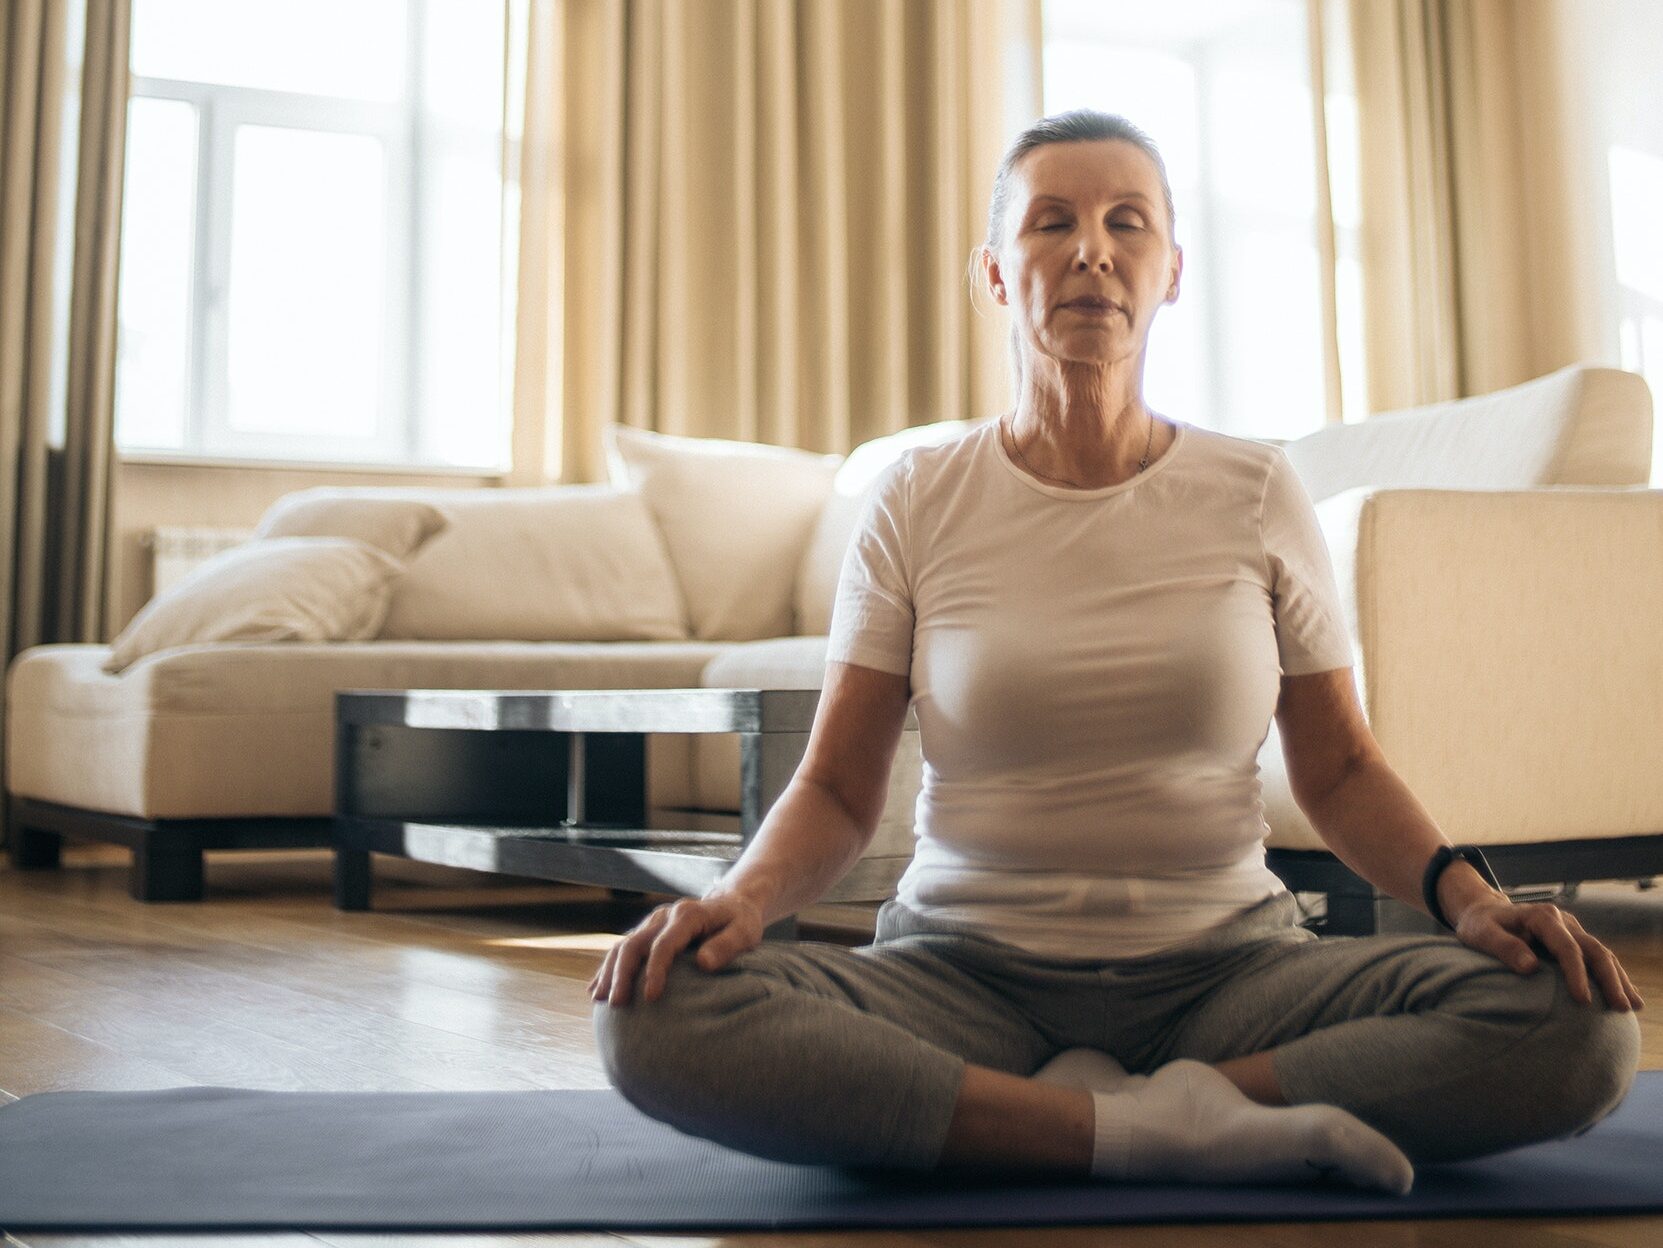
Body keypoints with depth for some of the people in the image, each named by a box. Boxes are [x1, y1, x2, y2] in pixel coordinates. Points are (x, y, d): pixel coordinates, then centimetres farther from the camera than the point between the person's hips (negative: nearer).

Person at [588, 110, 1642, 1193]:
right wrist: (743, 897, -20)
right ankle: (1153, 1127, -19)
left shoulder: (1257, 494, 5)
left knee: (1579, 1025, -24)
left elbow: (1341, 770, 8)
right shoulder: (917, 504, 2)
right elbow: (837, 787, 2)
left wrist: (1468, 893, -11)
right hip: (967, 971, 0)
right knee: (659, 1016, -29)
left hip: (1224, 969, 1)